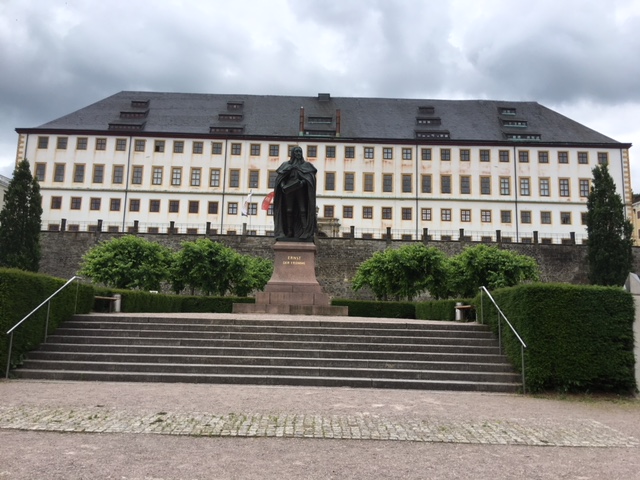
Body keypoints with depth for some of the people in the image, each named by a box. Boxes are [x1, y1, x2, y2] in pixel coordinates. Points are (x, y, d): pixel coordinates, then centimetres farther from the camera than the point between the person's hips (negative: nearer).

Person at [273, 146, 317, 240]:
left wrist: (304, 181, -21)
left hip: (300, 189, -1)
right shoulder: (286, 164, 15)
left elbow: (311, 175, -1)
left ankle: (305, 231, -17)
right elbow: (280, 176, 8)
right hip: (288, 189, 2)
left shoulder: (306, 164, 12)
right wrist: (282, 184, -13)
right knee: (289, 210, -3)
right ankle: (289, 231, 0)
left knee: (302, 210, -13)